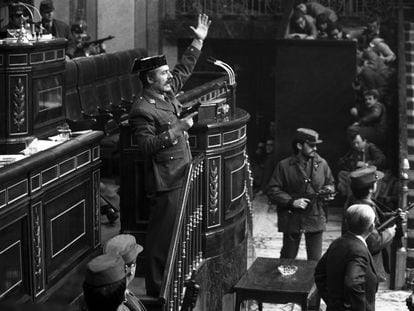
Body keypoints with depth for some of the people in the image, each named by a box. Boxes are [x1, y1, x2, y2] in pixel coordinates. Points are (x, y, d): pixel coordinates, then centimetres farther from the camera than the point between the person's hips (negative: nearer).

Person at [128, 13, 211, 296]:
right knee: (162, 235, -3)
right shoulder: (142, 110, -16)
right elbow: (146, 145, -25)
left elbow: (184, 70, 23)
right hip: (165, 181, -9)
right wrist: (177, 129, -24)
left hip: (182, 175, 9)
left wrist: (199, 41, 21)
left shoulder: (168, 93, 10)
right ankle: (156, 288, 5)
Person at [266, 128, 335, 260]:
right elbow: (272, 190, -6)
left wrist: (328, 189, -6)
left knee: (315, 260, 5)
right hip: (292, 219, -2)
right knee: (288, 259, 11)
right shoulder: (284, 166, -7)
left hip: (316, 219, 2)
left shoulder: (321, 164, 3)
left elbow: (330, 183, 18)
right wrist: (291, 201, -17)